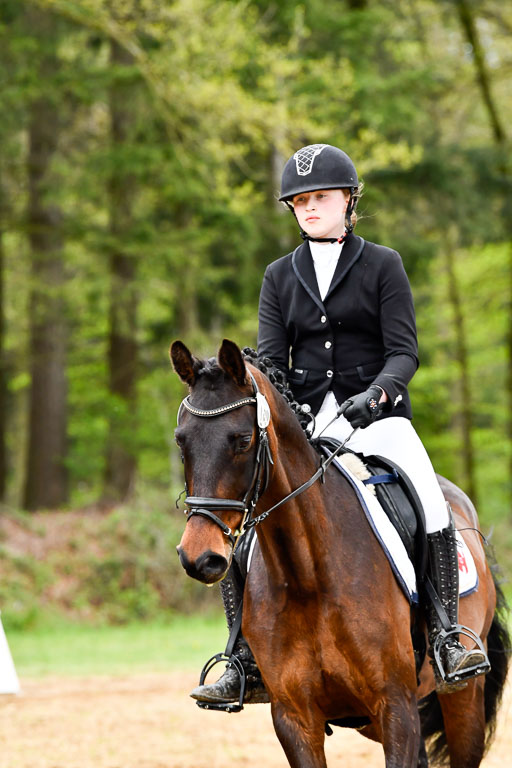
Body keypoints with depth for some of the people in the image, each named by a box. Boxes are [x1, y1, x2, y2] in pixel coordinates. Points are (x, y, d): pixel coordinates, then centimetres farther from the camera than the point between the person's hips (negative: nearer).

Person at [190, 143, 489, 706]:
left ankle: (446, 642, -25)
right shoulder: (280, 276, 13)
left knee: (427, 494, -31)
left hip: (377, 416, -3)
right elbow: (270, 358, 7)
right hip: (304, 422, 3)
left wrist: (376, 393, -24)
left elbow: (404, 351, -4)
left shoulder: (382, 265, 4)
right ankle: (248, 663, -9)